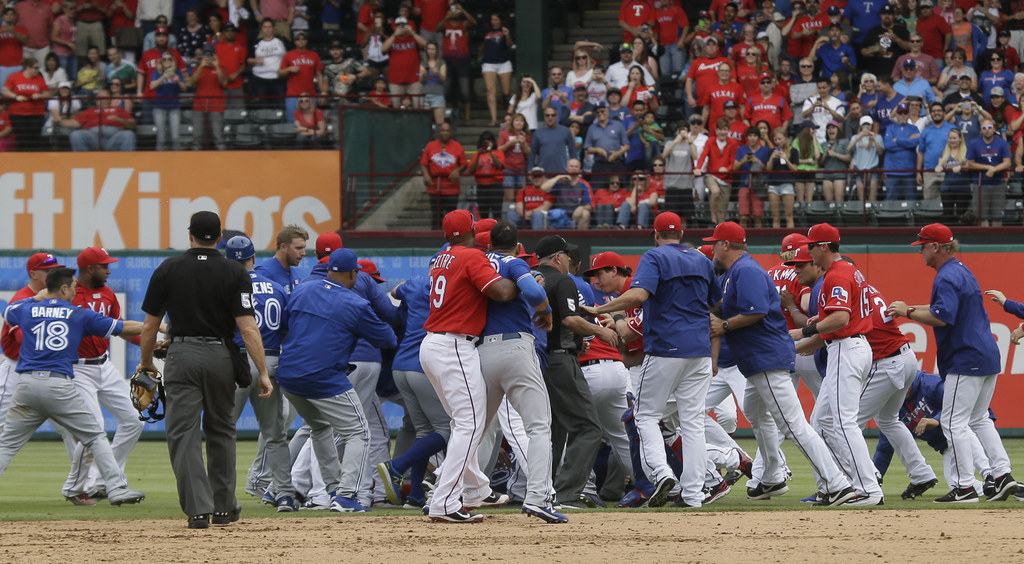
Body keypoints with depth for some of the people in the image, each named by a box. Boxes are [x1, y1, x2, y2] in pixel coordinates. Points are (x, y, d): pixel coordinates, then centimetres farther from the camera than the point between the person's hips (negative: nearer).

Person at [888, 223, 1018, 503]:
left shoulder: (947, 277, -15)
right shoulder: (962, 271, 18)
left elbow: (943, 317, -26)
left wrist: (908, 313, -17)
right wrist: (911, 308, 18)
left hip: (967, 359, -10)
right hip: (988, 355, 10)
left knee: (954, 422, -8)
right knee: (978, 419, 17)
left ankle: (964, 487, -10)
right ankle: (1002, 475, 10)